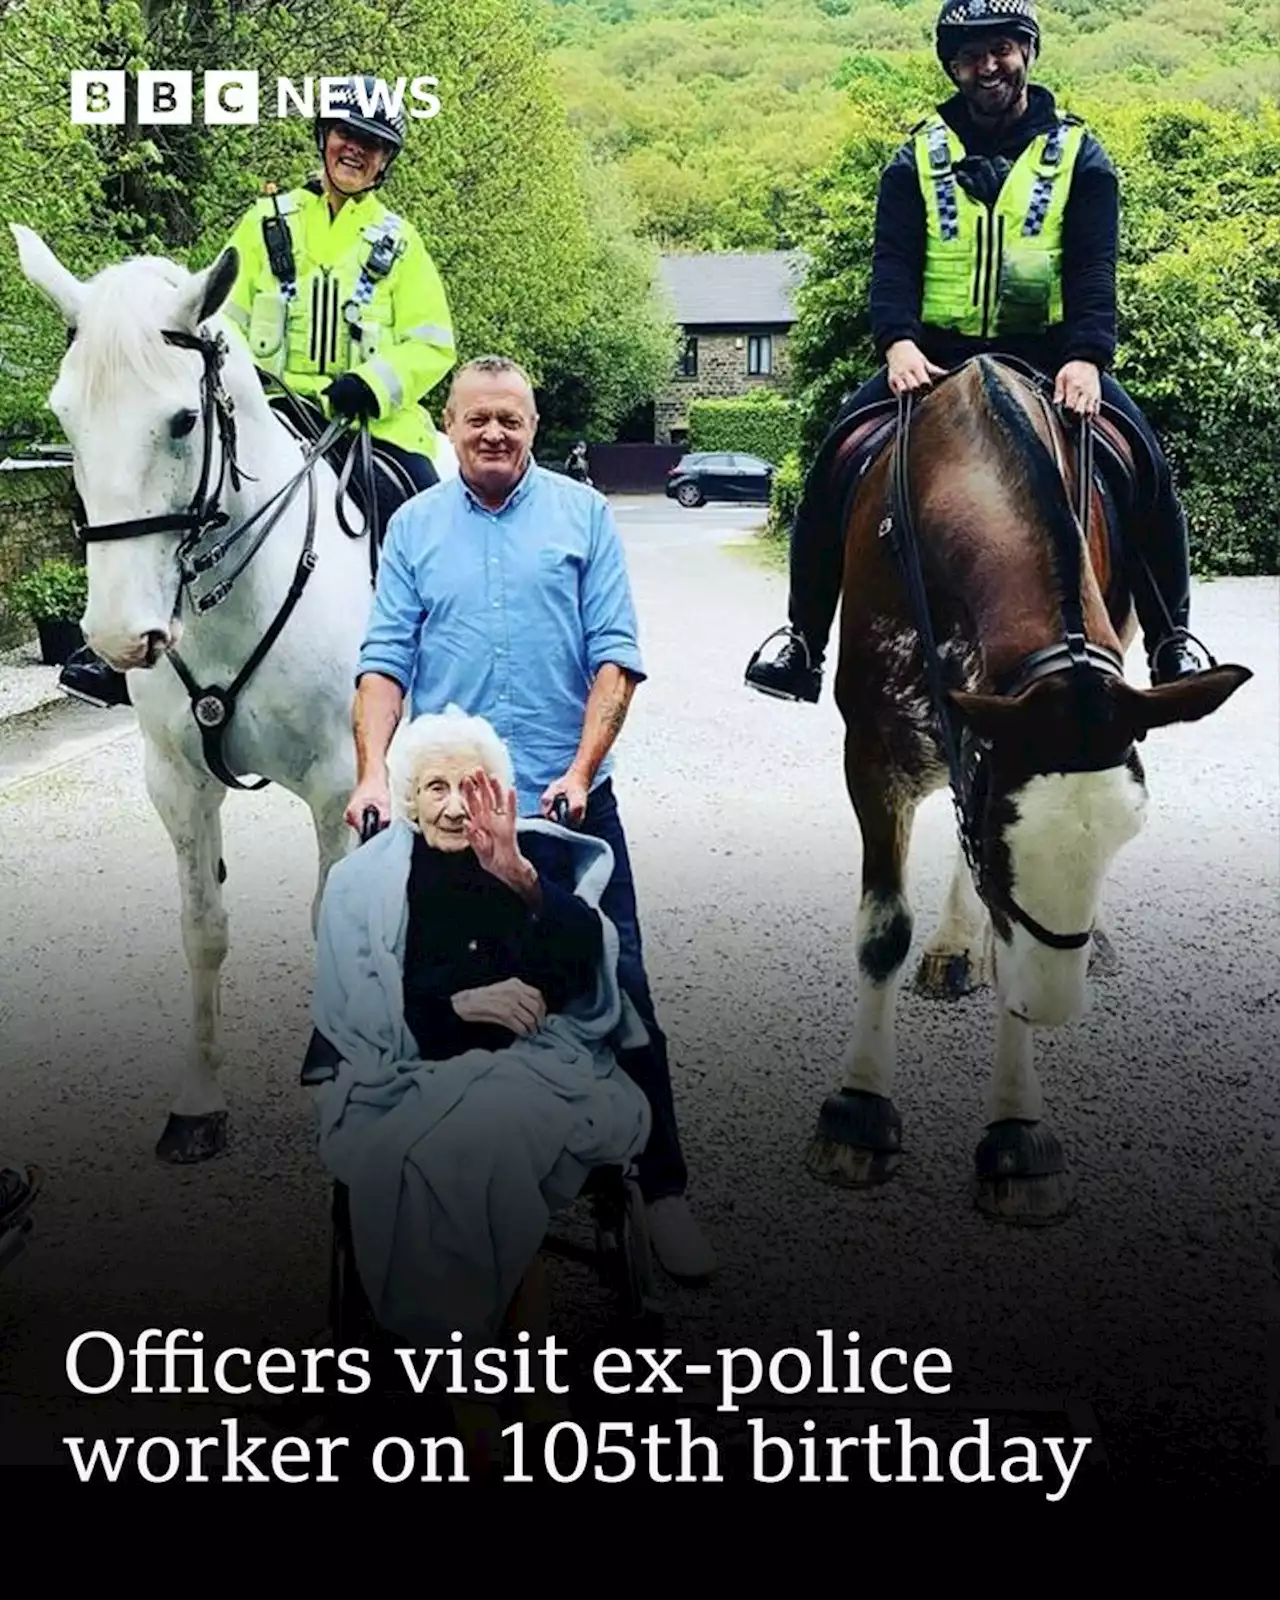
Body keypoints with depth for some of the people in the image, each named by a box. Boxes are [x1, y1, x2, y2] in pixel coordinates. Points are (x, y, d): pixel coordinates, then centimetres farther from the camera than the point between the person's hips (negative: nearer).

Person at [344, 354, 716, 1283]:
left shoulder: (584, 514, 3)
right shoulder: (415, 527, 7)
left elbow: (616, 657, -3)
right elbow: (386, 662, 1)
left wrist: (581, 772, -14)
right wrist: (373, 771, -13)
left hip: (569, 801, -1)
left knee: (618, 994, -1)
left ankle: (664, 1190, 11)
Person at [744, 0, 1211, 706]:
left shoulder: (1077, 155, 7)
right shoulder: (920, 158, 9)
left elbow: (1093, 269, -5)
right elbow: (893, 260, -3)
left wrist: (1086, 358, -23)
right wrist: (897, 342, -24)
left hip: (1047, 352, 0)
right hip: (934, 354, 1)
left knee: (1144, 457, -20)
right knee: (837, 455, -19)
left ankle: (1170, 638, -4)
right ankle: (803, 638, -8)